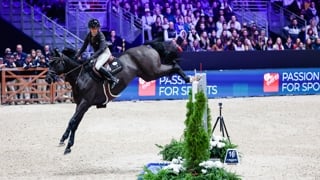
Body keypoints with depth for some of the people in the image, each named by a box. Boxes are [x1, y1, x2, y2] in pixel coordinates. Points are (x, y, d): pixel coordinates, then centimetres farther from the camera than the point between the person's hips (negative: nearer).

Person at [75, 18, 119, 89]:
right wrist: (78, 55, -8)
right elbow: (84, 47, 4)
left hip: (105, 52, -8)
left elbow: (101, 49, -32)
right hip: (96, 53, 8)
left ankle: (113, 79, -21)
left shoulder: (101, 36, -23)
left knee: (97, 66, -30)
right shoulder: (89, 36, -3)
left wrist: (92, 57, -42)